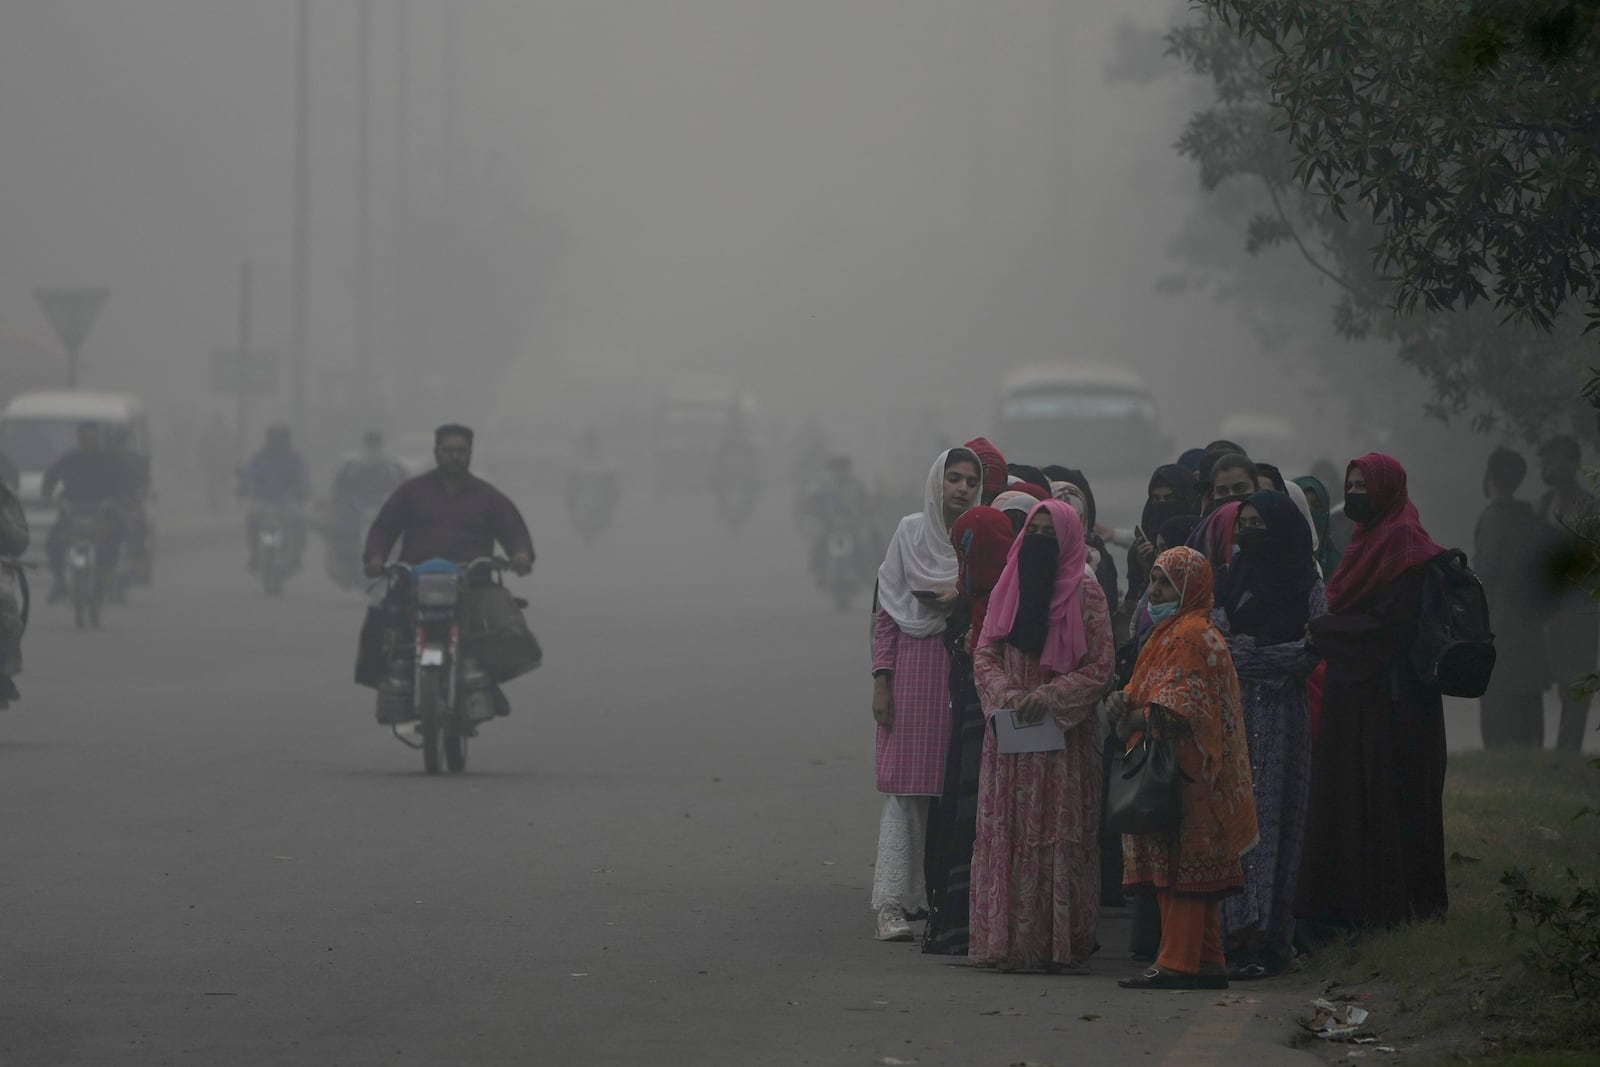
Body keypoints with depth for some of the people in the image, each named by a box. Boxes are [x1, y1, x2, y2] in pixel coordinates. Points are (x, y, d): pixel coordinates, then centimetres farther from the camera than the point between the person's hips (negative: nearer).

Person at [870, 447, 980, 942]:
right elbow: (886, 611, 4)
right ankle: (892, 904, -10)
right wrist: (881, 680, -3)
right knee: (905, 784, -7)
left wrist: (964, 597, -12)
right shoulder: (910, 533, 5)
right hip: (914, 664, -1)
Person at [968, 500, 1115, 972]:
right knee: (1009, 834, 0)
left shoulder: (1085, 594, -1)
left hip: (1066, 734, -4)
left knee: (1062, 835, -5)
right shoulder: (1008, 589, 11)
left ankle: (1064, 944, -4)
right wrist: (1007, 694, -9)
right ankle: (1013, 942, 1)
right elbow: (985, 653, 10)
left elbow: (1099, 667, -5)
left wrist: (1048, 697, -15)